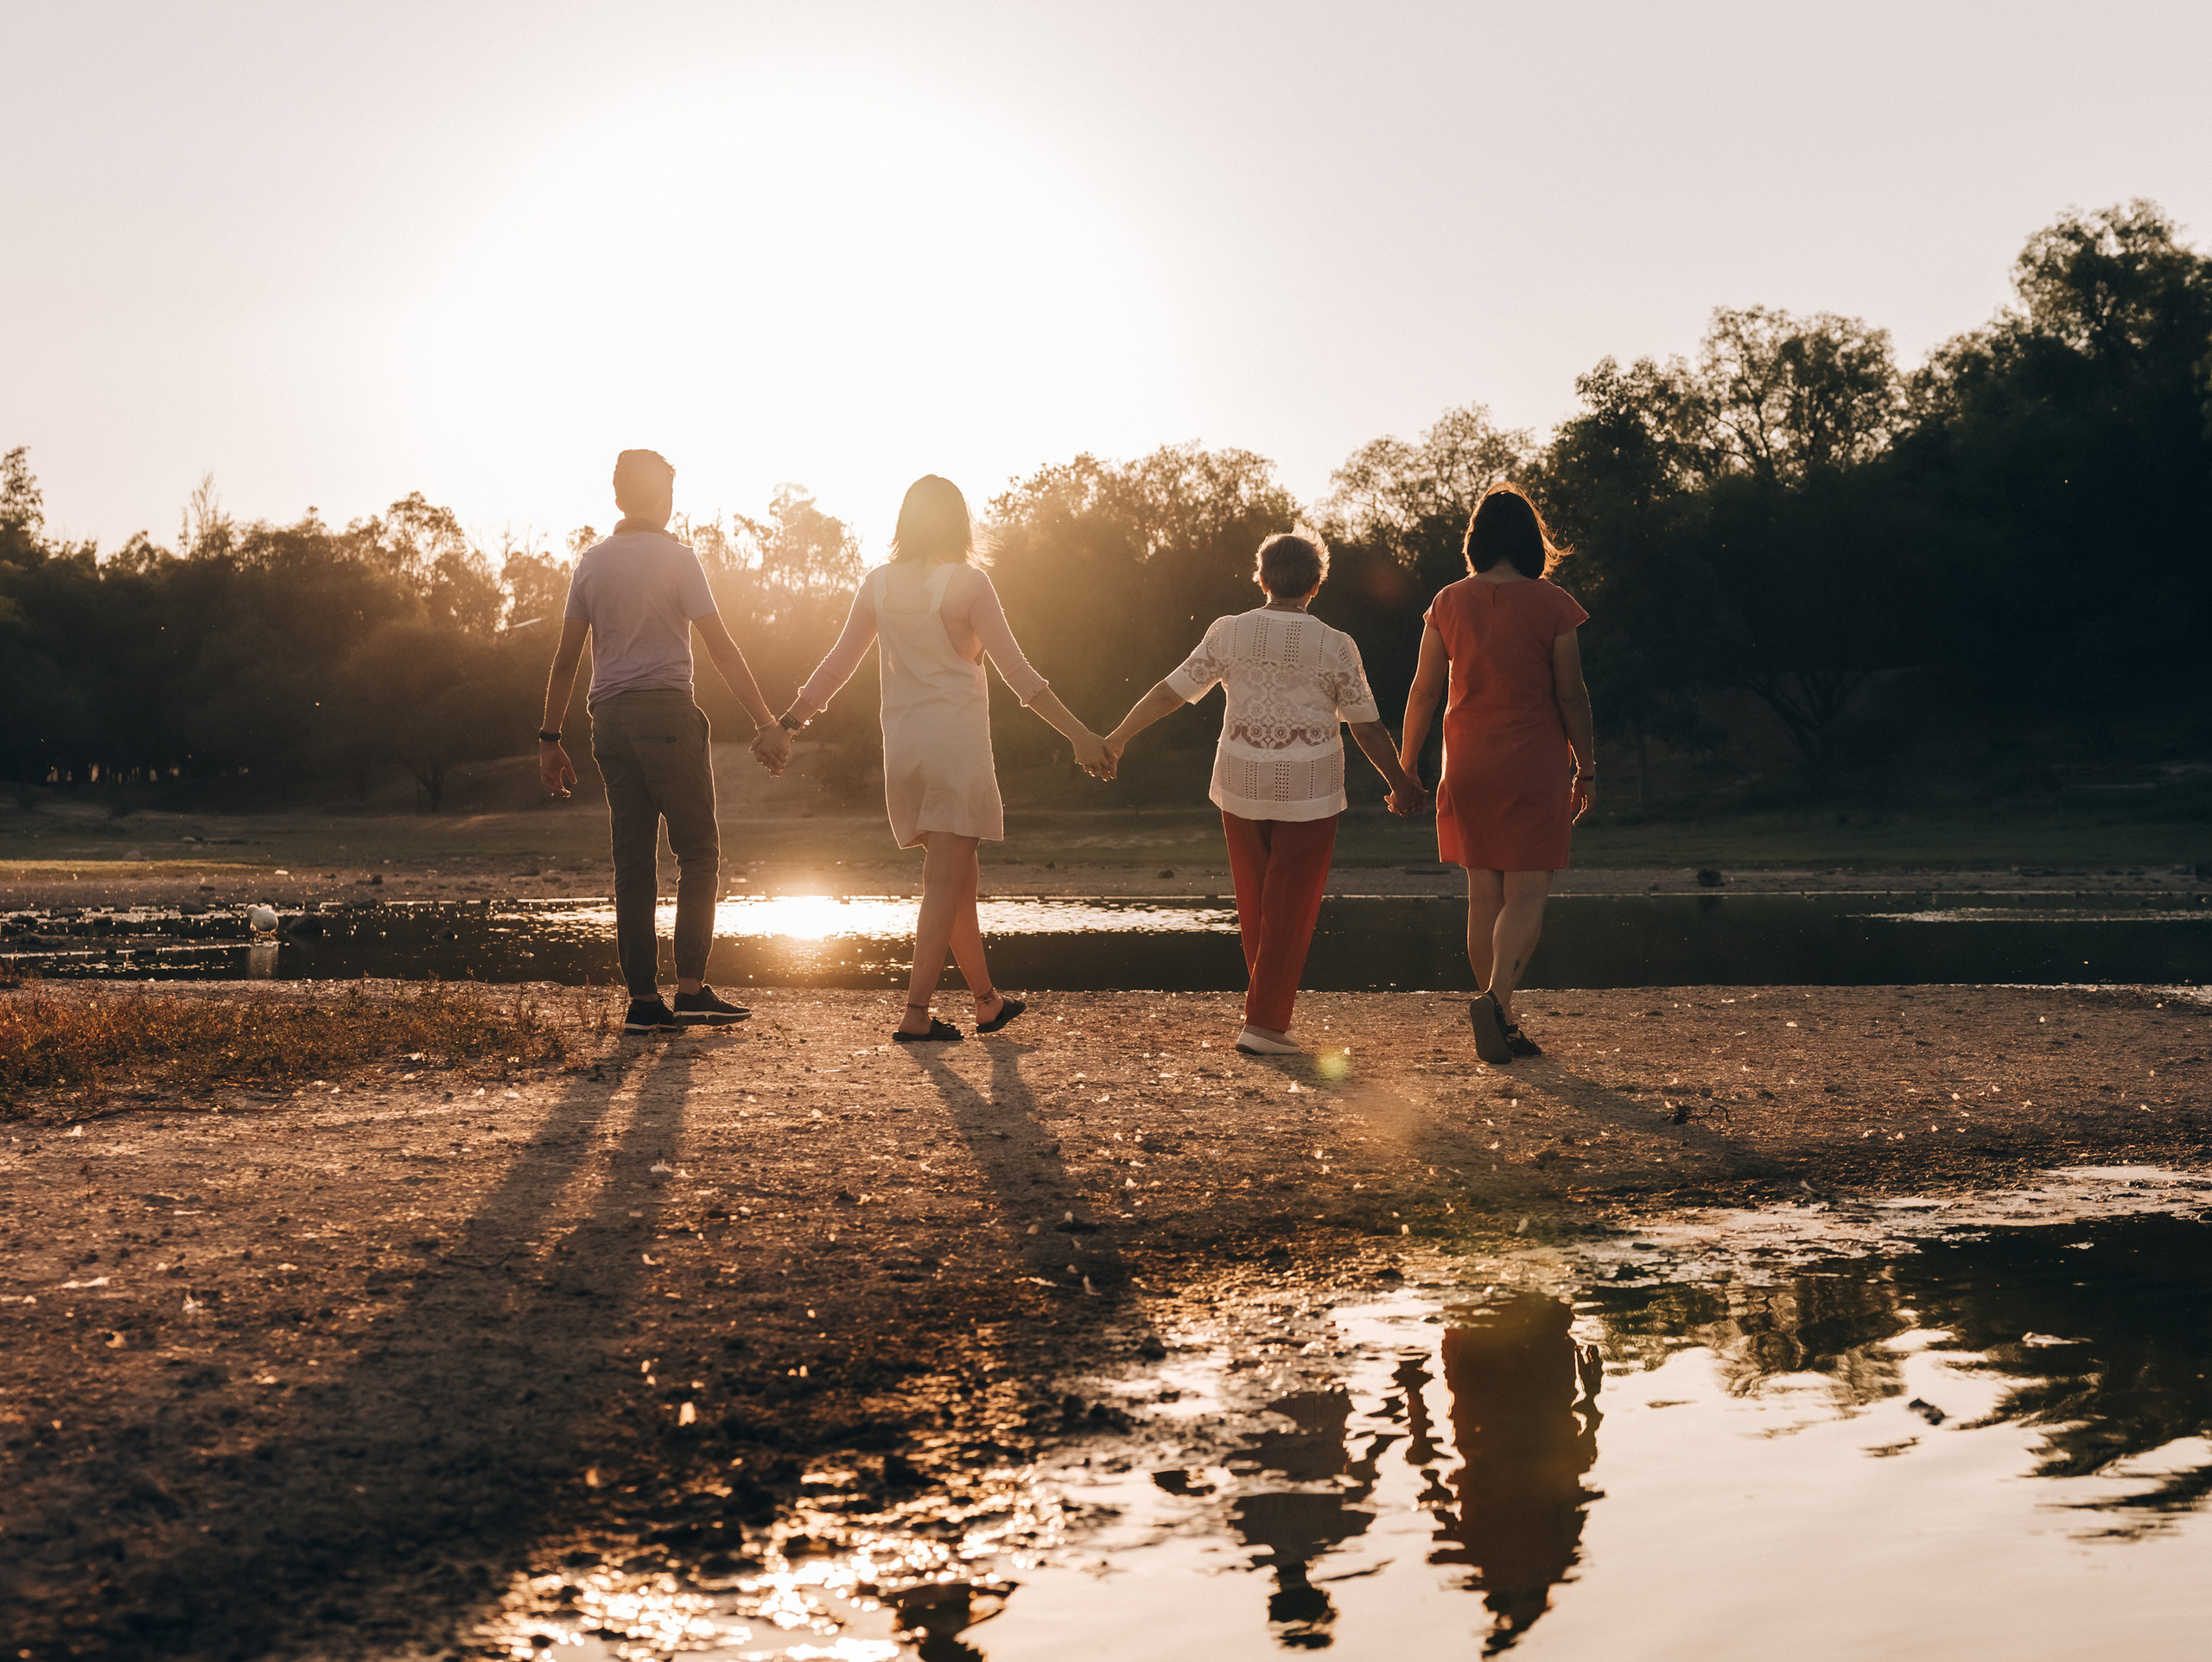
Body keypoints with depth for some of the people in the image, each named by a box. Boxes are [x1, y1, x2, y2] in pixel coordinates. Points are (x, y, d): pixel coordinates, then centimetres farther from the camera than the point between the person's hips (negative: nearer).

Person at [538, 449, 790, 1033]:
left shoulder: (591, 563, 13)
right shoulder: (675, 557, -3)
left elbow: (565, 660, 12)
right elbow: (721, 647, -8)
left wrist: (550, 739, 16)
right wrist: (767, 722, -8)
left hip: (610, 721, 6)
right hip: (666, 712, -6)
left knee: (633, 863, 5)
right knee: (698, 853, 0)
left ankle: (643, 1000, 4)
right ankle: (691, 988, -9)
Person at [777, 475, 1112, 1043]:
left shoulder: (878, 585, 5)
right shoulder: (967, 583, -8)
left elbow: (836, 668, 7)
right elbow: (1017, 672, -10)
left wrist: (786, 724, 17)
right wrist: (1080, 734, -7)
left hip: (901, 744, 5)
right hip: (957, 739, -5)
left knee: (956, 879, 16)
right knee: (945, 883, -2)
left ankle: (987, 999, 25)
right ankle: (916, 1013, -6)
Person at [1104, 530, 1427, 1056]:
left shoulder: (1228, 633, -1)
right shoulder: (1334, 647, -5)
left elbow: (1170, 692, 3)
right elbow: (1367, 726, 0)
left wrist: (1118, 737, 14)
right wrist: (1402, 785, 12)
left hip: (1240, 785, 3)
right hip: (1308, 792, -3)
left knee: (1253, 903, 15)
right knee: (1290, 908, 3)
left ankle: (1267, 1008, 24)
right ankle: (1264, 1023, 1)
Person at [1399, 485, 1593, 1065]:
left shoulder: (1449, 603, 1)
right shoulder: (1552, 604, -7)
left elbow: (1424, 691, 3)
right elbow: (1571, 695, -5)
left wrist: (1407, 764, 12)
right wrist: (1585, 767, 5)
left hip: (1468, 767, 3)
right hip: (1534, 767, -3)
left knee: (1484, 895, 10)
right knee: (1526, 895, -1)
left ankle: (1502, 1028, 13)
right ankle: (1495, 996, -24)